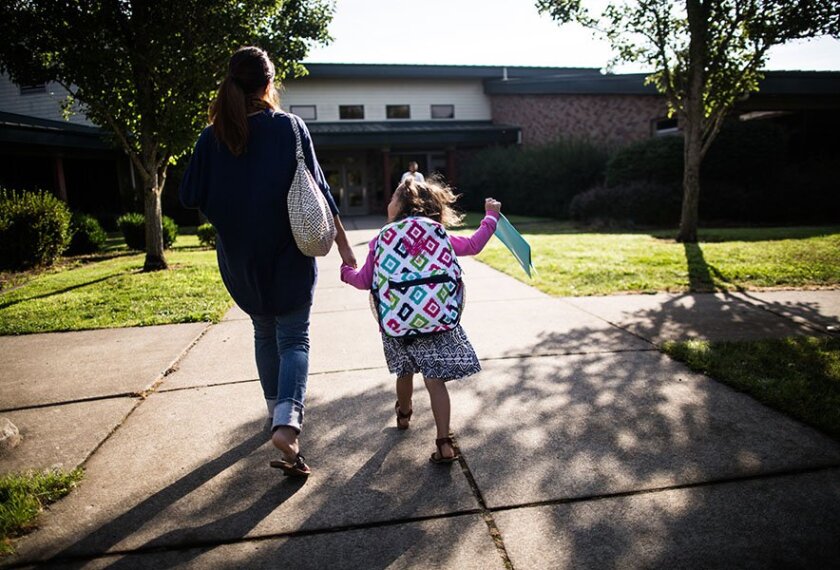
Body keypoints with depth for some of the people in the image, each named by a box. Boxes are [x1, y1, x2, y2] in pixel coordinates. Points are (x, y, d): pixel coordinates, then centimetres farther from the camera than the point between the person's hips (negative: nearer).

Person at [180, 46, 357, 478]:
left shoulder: (212, 137, -2)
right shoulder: (290, 127, -8)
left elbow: (192, 199, 1)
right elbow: (317, 192, -10)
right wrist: (343, 247, -5)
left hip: (240, 259, 3)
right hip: (288, 255, -3)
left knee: (264, 333, 22)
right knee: (294, 339, 6)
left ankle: (276, 409, 35)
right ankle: (288, 419, -14)